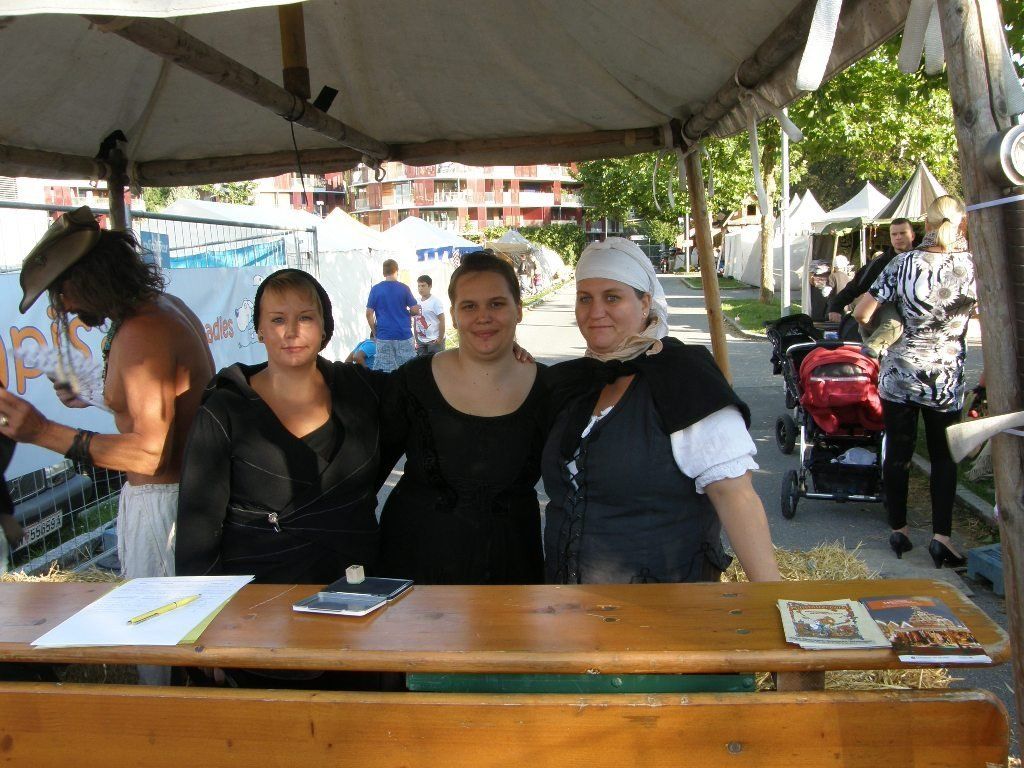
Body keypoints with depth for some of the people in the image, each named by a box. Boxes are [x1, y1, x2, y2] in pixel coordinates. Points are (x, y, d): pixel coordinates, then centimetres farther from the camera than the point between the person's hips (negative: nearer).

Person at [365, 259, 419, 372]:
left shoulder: (375, 289, 1)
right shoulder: (404, 288, -2)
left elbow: (369, 313, 1)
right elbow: (415, 310, -2)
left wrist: (374, 332, 11)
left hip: (383, 337, 1)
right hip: (403, 335, -1)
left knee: (384, 372, 3)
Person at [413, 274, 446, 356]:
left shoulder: (435, 301, -10)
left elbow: (442, 320, -10)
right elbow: (415, 321, 14)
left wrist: (440, 338, -13)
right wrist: (416, 338, 12)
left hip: (434, 341, -6)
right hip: (421, 341, 6)